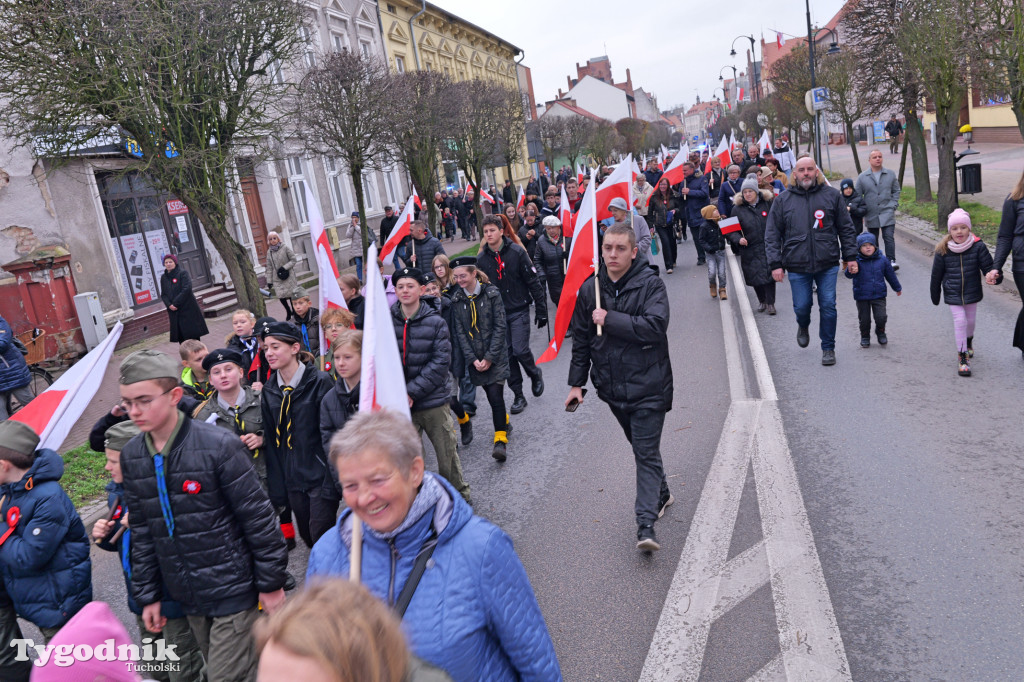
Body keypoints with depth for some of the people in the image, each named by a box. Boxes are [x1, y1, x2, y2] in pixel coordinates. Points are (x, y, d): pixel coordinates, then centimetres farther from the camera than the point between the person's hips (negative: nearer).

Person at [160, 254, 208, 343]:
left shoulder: (183, 273, -4)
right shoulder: (163, 278, 13)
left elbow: (187, 289, -14)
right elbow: (163, 294, 10)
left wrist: (175, 303, -16)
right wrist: (169, 305, -10)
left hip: (188, 309, -5)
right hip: (174, 312, 5)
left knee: (193, 335, -3)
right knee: (181, 338, 3)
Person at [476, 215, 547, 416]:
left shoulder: (516, 252, -8)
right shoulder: (482, 259, 1)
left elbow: (533, 282, -6)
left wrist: (541, 309, -6)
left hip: (519, 311, -3)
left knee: (520, 350, -11)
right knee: (507, 354, 4)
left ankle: (535, 374, 22)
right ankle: (518, 396, 15)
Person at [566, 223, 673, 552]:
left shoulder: (650, 283, -11)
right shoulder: (590, 289, 3)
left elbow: (656, 326, -26)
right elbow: (581, 339, 10)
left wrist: (610, 319, -23)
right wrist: (576, 382, 10)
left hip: (647, 385, -5)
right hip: (612, 386, 5)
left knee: (647, 452, -7)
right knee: (640, 447, 21)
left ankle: (646, 524, -7)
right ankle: (660, 494, 42)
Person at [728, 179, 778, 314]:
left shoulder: (768, 203, 2)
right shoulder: (738, 208, 1)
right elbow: (731, 230, 4)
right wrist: (738, 239, -15)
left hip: (768, 246, -1)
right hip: (750, 249, 1)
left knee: (769, 275, -7)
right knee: (755, 277, 5)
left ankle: (770, 303, 7)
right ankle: (762, 301, 28)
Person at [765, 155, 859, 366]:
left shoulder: (832, 195, 5)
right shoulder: (783, 200, 4)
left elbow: (846, 228, 10)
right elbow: (772, 235, 4)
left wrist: (850, 256, 6)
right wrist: (775, 264, -2)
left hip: (827, 264, 0)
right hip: (797, 266, 0)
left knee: (828, 306, -1)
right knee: (802, 306, 5)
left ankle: (828, 348, 15)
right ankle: (803, 326, 41)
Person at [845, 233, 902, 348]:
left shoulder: (882, 261, -1)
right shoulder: (857, 261, -10)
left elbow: (890, 275, 13)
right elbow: (849, 275, -21)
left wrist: (897, 288, 24)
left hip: (878, 295, 1)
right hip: (861, 296, -1)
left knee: (881, 317, -5)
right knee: (864, 319, 7)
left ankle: (880, 332, 25)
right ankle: (865, 337, 30)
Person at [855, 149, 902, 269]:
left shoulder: (890, 174, 6)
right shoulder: (862, 177, 2)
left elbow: (896, 191, 14)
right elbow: (858, 196, 6)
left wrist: (893, 204, 1)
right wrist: (862, 211, 0)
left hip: (887, 214, -1)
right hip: (871, 216, 1)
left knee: (889, 237, -12)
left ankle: (891, 261, -11)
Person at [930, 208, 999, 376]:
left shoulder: (978, 247, -11)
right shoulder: (943, 250, -11)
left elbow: (988, 267, -5)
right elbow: (936, 274, 0)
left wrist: (993, 275, -30)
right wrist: (935, 296, 8)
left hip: (972, 292, 2)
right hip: (953, 294, -2)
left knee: (970, 320, 17)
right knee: (960, 321, -11)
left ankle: (969, 342, 50)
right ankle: (962, 357, -3)